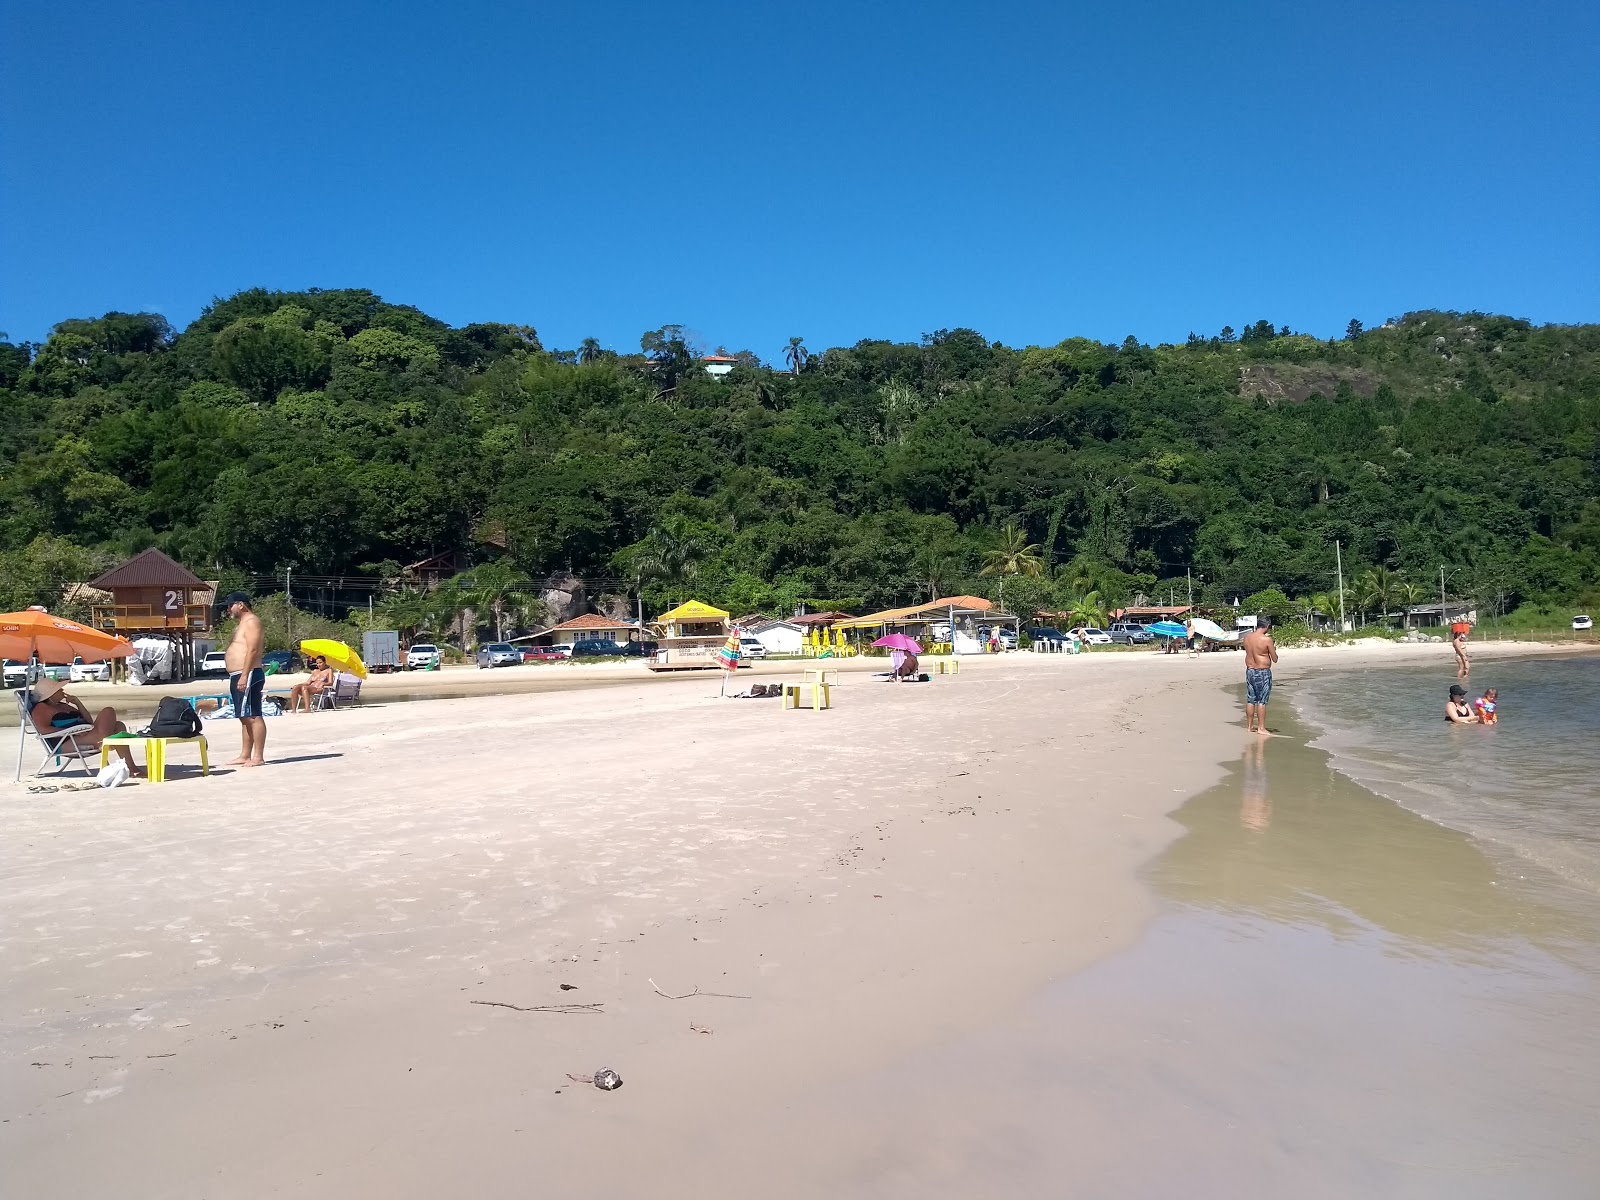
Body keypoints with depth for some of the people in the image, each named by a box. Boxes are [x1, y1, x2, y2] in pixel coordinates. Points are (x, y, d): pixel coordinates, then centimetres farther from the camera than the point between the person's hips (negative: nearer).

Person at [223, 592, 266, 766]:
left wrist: (244, 676, -25)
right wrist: (235, 678, 22)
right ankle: (245, 756, 15)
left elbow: (253, 650, -19)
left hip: (248, 675, -11)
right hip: (237, 676, 11)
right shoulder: (242, 623, 24)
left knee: (253, 716, -12)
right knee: (244, 718, 11)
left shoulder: (251, 621, -9)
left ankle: (258, 757, -14)